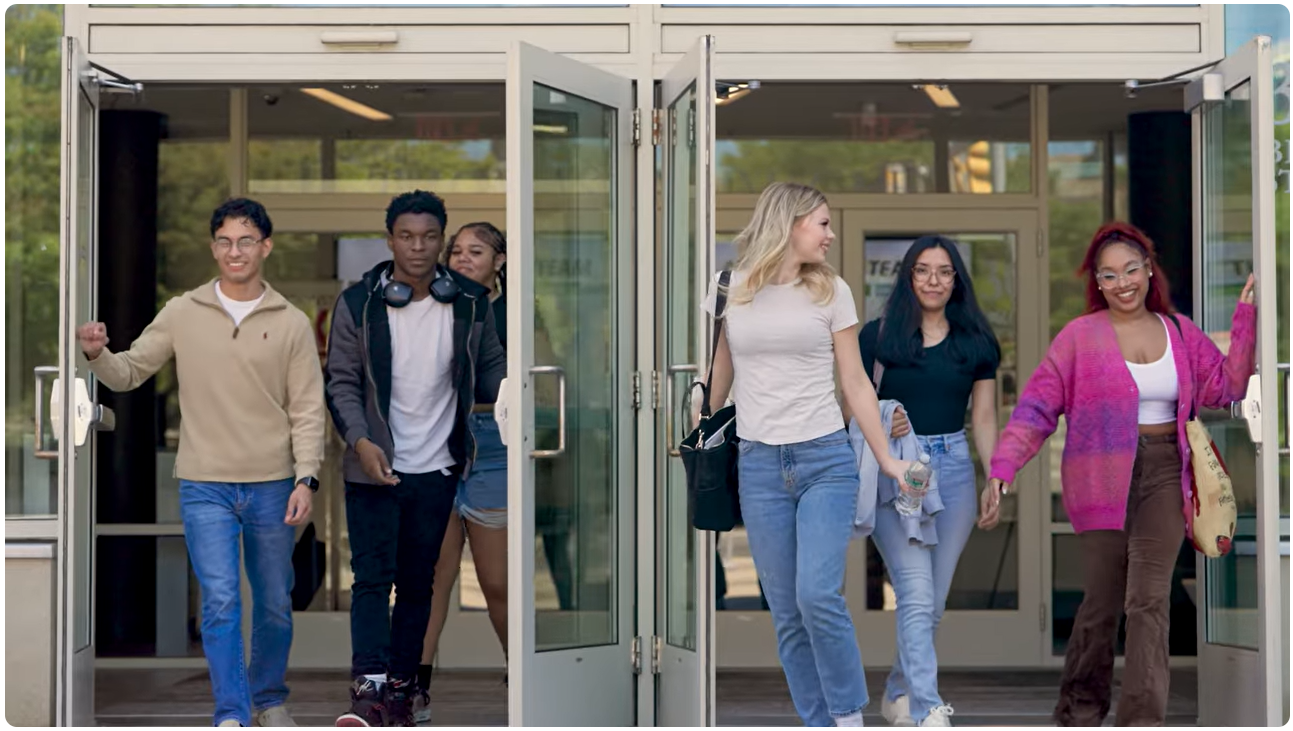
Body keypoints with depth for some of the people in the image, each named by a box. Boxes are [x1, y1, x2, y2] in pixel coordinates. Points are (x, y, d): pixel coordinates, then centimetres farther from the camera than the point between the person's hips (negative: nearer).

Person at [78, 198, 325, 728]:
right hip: (205, 486, -1)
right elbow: (129, 373, 6)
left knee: (274, 605, 12)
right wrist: (97, 355, -15)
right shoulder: (183, 314, 2)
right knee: (220, 602, -9)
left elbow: (308, 410, 0)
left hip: (272, 486, 1)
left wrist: (306, 478, -10)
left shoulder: (291, 323, 1)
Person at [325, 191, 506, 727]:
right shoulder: (358, 304, -6)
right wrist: (360, 441, -18)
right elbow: (342, 381, -3)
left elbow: (489, 367, 8)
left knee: (418, 583, 9)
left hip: (437, 469, 2)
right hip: (374, 466, -2)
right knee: (372, 577, -9)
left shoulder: (470, 304, -1)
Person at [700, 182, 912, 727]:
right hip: (759, 466, 1)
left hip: (825, 461, -1)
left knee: (817, 595, -16)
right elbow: (717, 380, 13)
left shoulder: (831, 292, 5)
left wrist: (886, 459, 6)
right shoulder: (729, 291, 5)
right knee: (786, 613, 1)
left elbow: (855, 383, 8)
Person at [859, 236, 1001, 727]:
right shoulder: (878, 336, 4)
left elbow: (984, 419, 11)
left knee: (933, 599, 8)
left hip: (953, 469, 3)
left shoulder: (975, 342, 10)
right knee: (916, 594, -14)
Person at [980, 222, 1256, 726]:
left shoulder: (1179, 331, 10)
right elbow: (1036, 408, -4)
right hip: (1103, 480, -1)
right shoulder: (1080, 336, 0)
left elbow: (1226, 387, 3)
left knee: (1150, 600, -10)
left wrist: (1245, 321, -1)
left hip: (1164, 477, 2)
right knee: (1102, 604, 5)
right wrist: (1002, 469, -14)